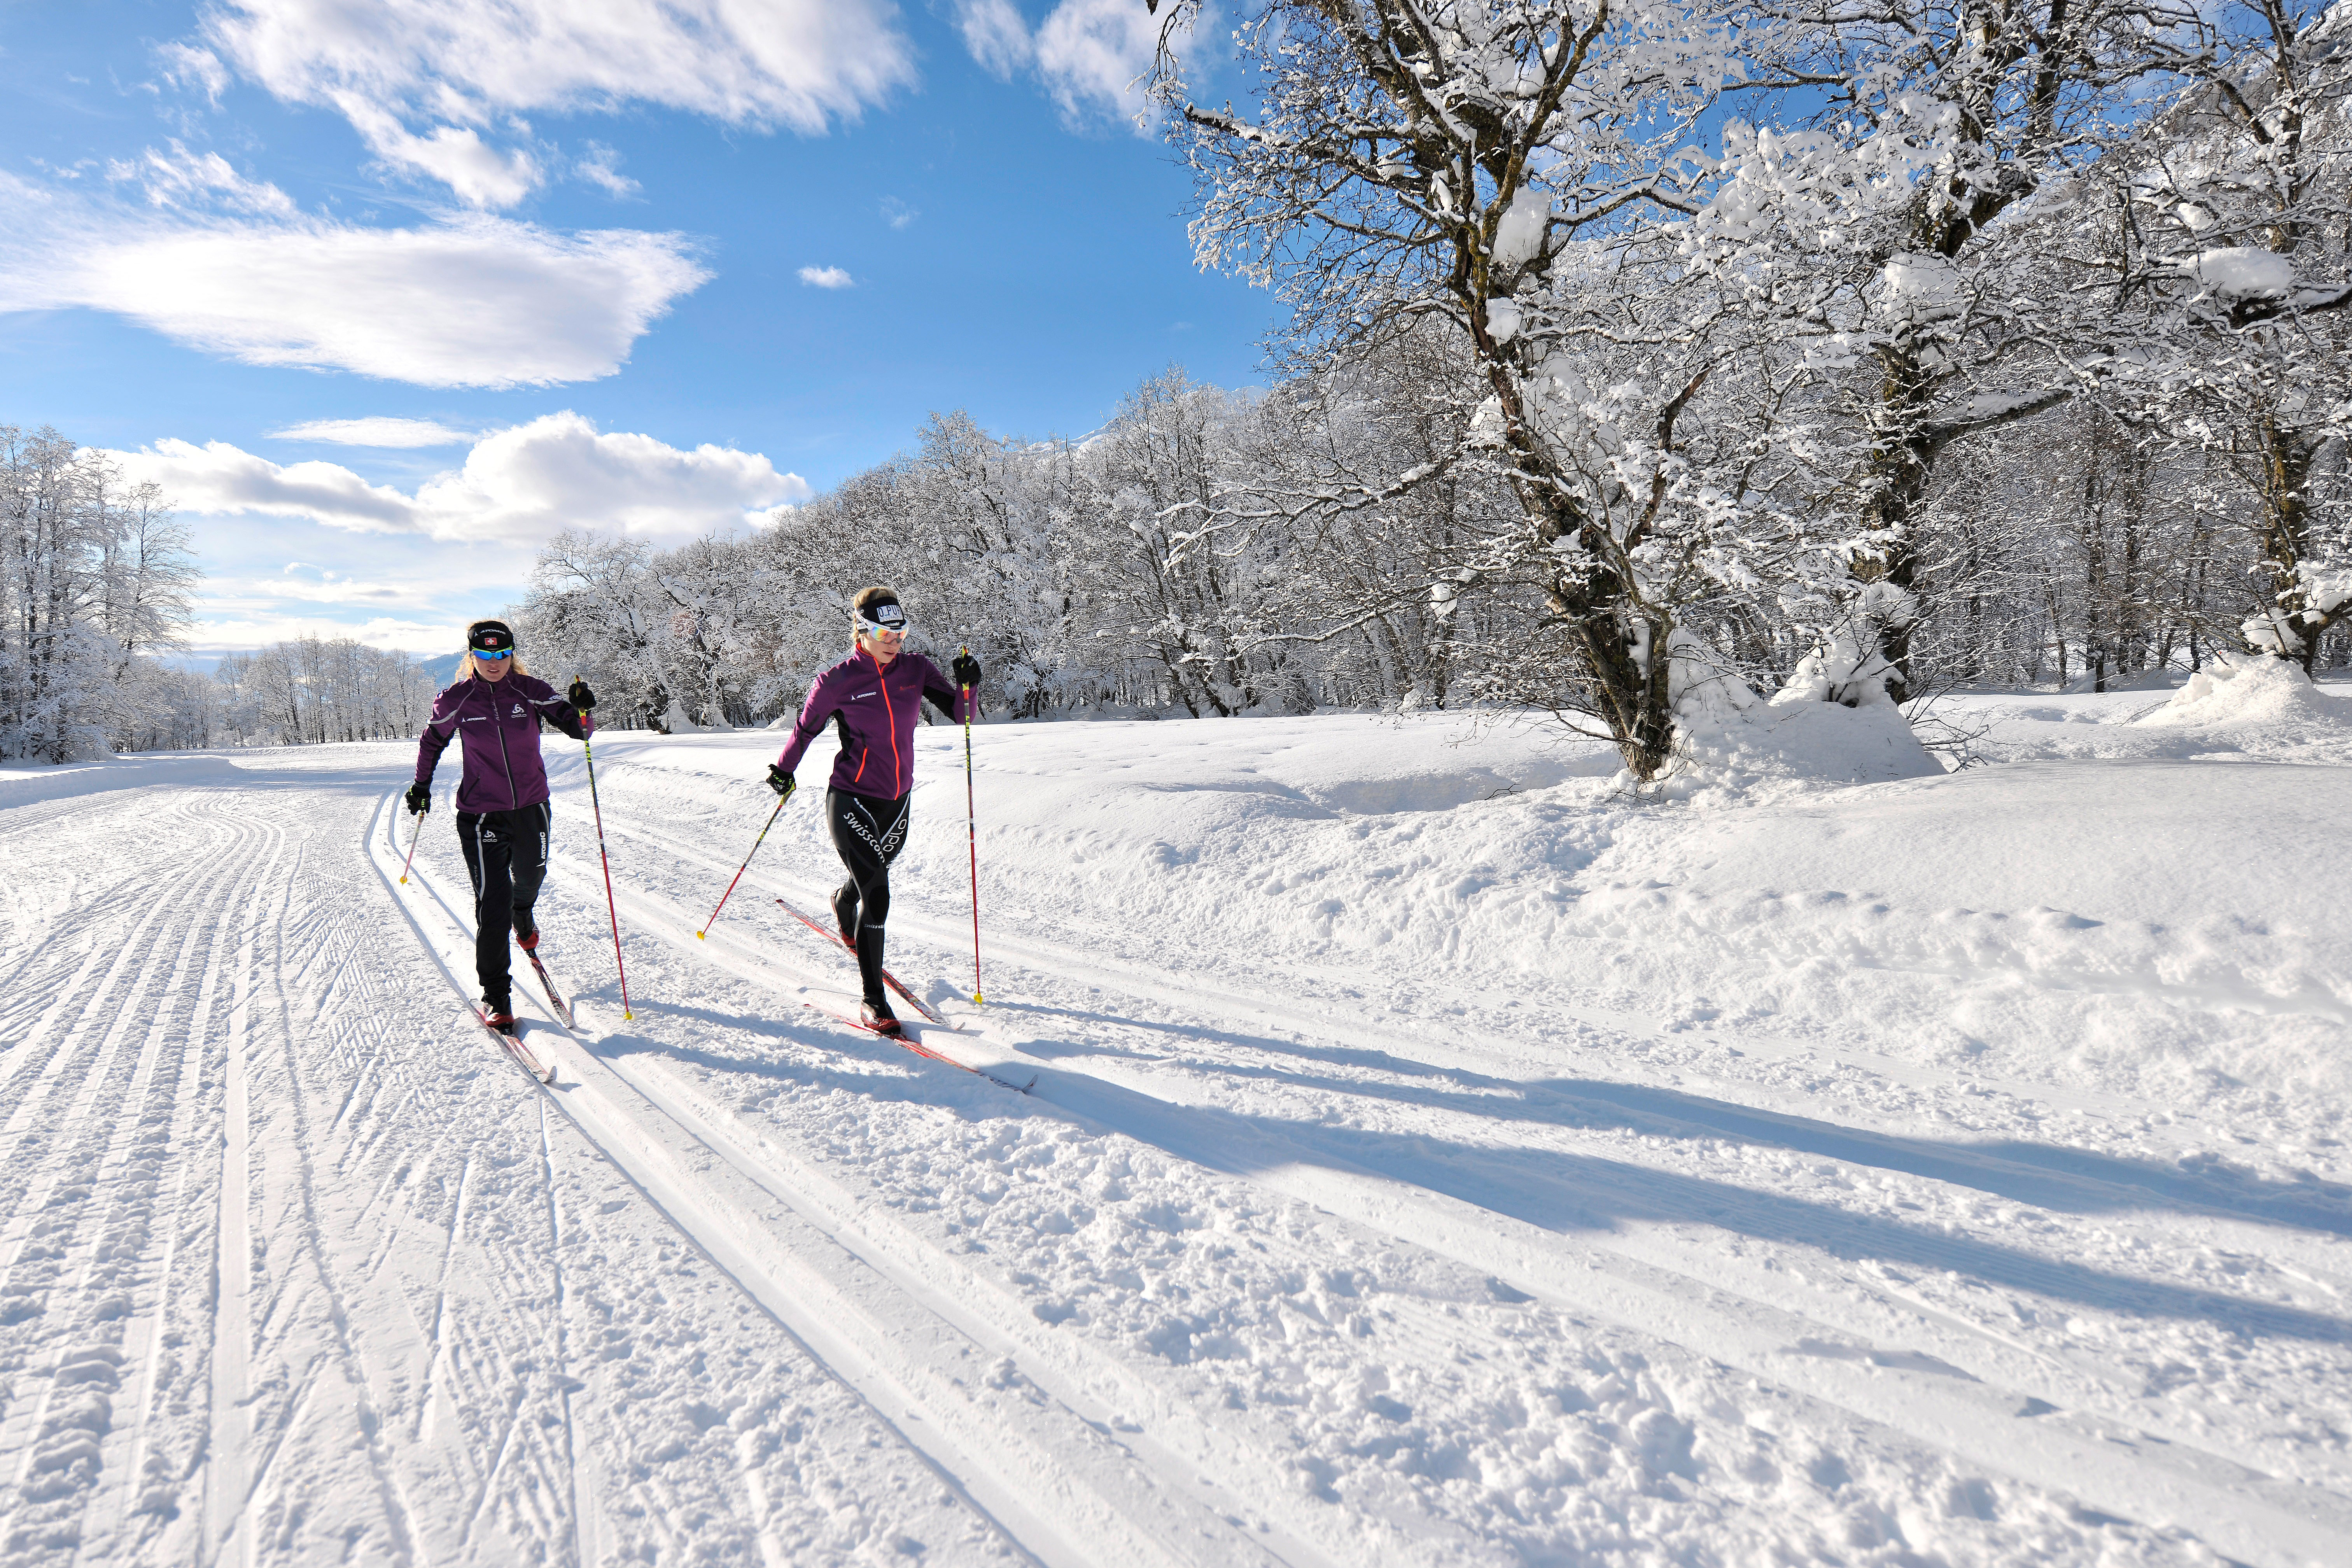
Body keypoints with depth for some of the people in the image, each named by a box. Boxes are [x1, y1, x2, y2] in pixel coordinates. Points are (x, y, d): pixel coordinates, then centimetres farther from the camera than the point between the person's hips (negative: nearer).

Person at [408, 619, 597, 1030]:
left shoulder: (531, 691, -7)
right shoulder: (456, 702, -7)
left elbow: (578, 730, -11)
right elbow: (432, 741, 13)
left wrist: (582, 712, -32)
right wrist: (422, 785, 16)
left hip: (531, 807, 2)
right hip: (481, 815, -2)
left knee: (530, 878, 25)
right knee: (493, 906, -8)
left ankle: (523, 915, 62)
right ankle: (496, 995, 3)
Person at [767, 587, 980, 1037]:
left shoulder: (916, 669, -2)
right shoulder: (837, 682, -11)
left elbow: (959, 713, -4)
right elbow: (805, 729, 4)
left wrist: (967, 686, -22)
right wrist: (783, 771, 12)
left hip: (897, 801, 5)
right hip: (851, 801, -5)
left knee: (870, 877, 27)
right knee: (877, 898, -11)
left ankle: (843, 903, 65)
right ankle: (874, 1000, 2)